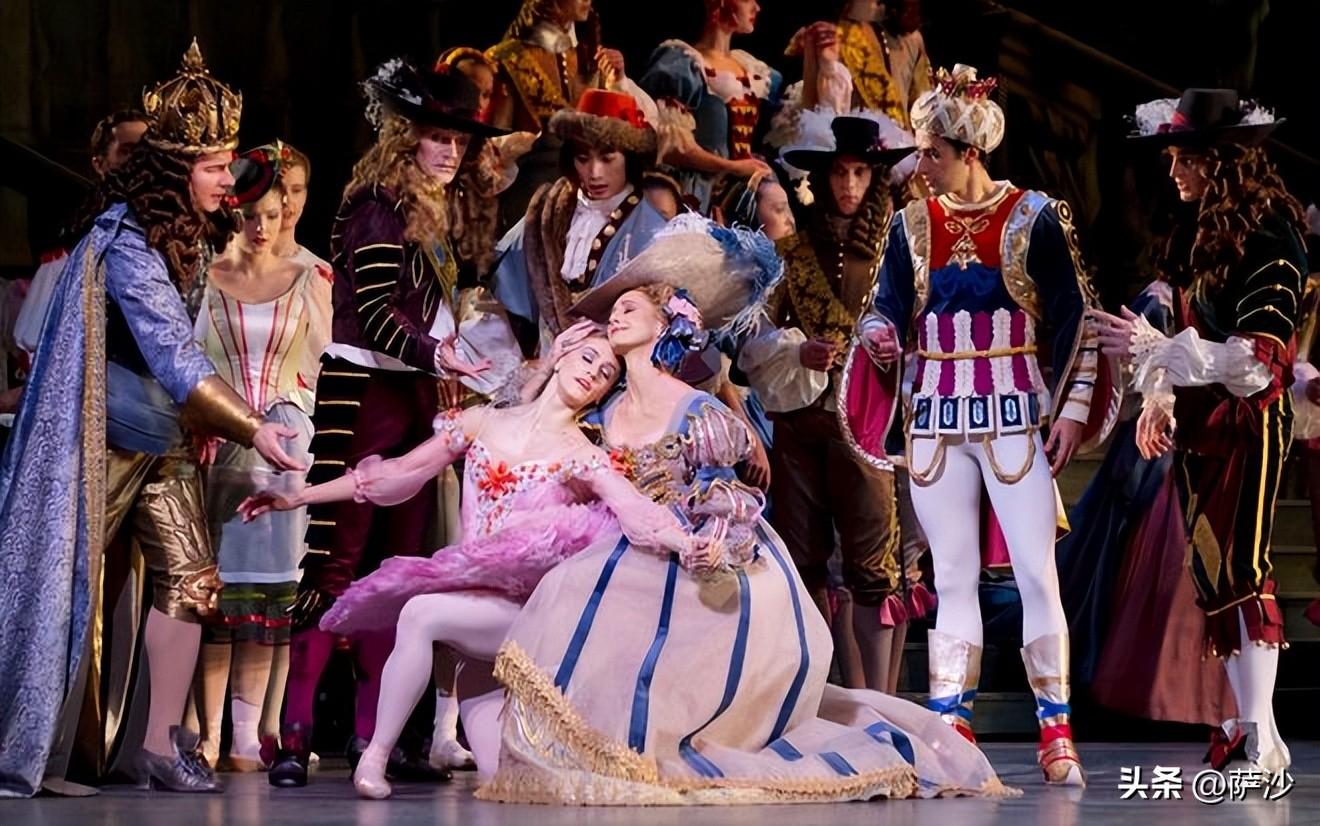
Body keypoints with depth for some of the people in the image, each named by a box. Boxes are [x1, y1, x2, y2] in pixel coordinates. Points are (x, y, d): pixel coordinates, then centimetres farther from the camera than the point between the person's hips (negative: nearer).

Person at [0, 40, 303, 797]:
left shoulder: (195, 236, 4)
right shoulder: (127, 242, -21)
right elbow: (174, 354, -27)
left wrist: (209, 422, 4)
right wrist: (252, 428, -28)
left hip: (167, 442, 7)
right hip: (99, 443, -7)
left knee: (190, 579, -2)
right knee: (79, 586, -2)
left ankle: (164, 743, 1)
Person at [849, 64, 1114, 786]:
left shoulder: (1034, 217, -3)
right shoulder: (912, 225, 7)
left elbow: (1073, 318, -1)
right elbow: (887, 314, 8)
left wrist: (1073, 408, -6)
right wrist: (879, 337, -16)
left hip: (1015, 415, -3)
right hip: (936, 419, 3)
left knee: (1036, 570, -7)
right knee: (952, 577, 5)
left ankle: (1055, 730, -2)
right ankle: (951, 727, 5)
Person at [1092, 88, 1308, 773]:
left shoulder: (1269, 238, -13)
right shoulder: (1196, 233, 11)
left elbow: (1260, 356, -19)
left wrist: (1154, 351, -22)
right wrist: (1159, 398, 6)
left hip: (1249, 419, -8)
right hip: (1197, 418, 8)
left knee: (1241, 567, -14)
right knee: (1211, 569, 8)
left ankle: (1260, 736, -15)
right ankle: (1243, 721, 13)